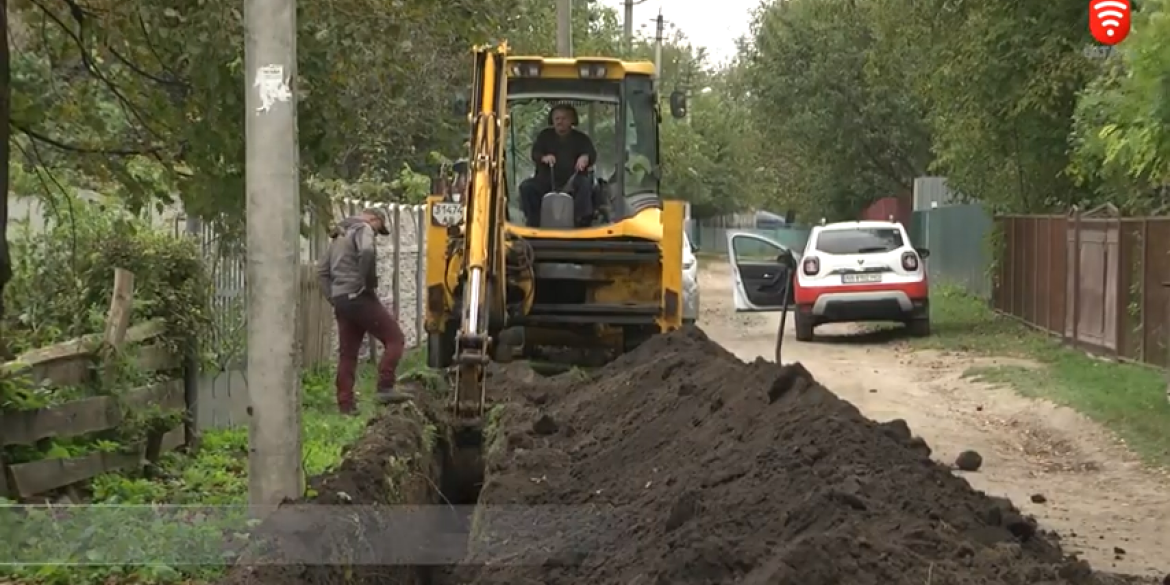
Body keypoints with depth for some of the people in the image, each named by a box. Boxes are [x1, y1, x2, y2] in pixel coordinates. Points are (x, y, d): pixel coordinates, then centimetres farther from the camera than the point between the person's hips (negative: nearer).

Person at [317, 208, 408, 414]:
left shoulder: (339, 236, 25)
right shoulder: (363, 229, -3)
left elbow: (321, 271, 25)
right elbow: (366, 252, -26)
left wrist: (332, 297, 16)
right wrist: (369, 283, -16)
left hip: (340, 300, 9)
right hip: (358, 297, -9)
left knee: (347, 353, 10)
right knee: (394, 338, -7)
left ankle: (345, 404, 8)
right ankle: (385, 388, -17)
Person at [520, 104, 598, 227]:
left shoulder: (581, 138, 12)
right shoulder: (545, 135, 17)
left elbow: (592, 155, -2)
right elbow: (535, 153, 4)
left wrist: (585, 158, -30)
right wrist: (544, 158, -23)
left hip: (572, 181, -2)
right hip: (546, 180, 2)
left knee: (585, 185, -34)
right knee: (526, 186, -24)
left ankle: (582, 221, -35)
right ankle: (533, 223, -19)